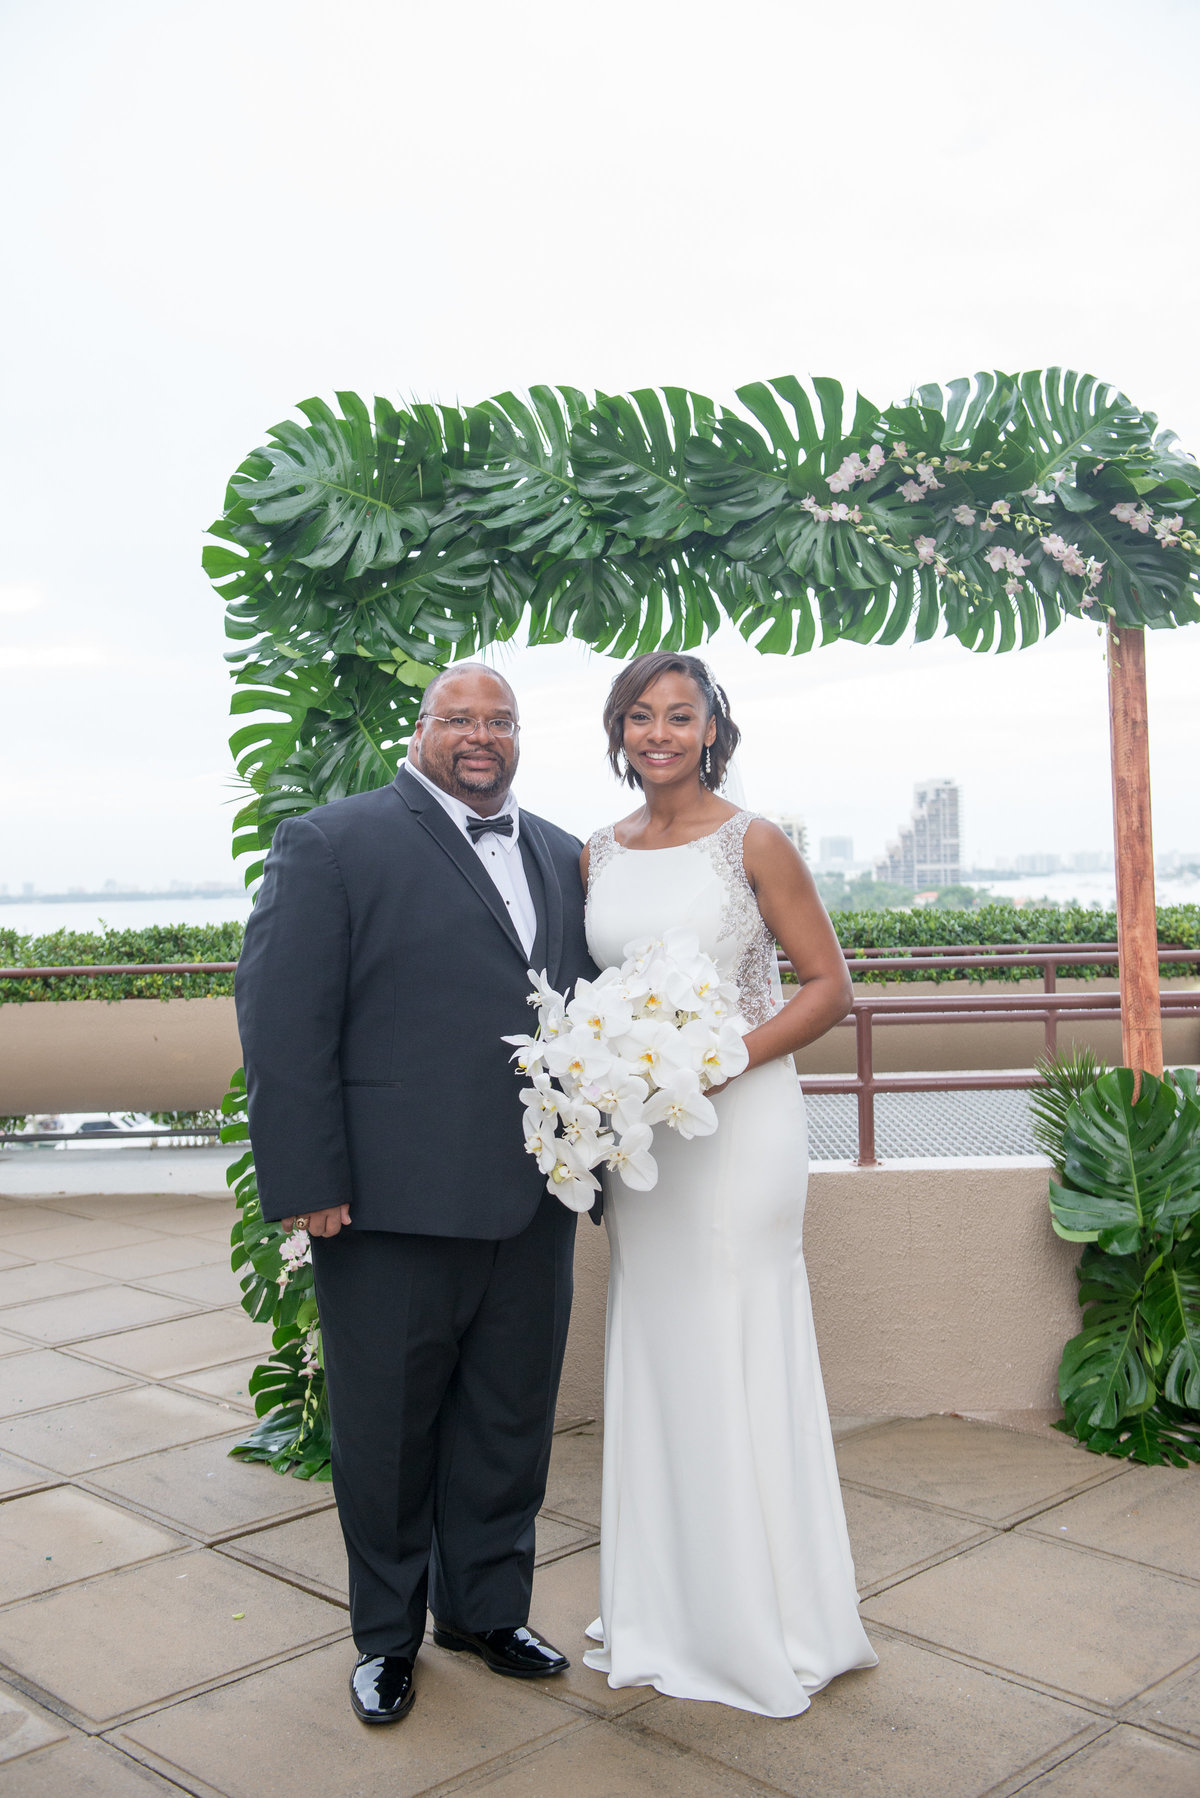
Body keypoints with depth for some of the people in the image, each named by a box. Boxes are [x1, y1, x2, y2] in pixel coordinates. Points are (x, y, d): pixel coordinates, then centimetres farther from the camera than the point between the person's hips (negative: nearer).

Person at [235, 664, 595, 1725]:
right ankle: (386, 1633, 34)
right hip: (392, 1204, -4)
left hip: (533, 1207, 5)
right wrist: (307, 1184, -15)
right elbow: (281, 1023, -10)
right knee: (388, 1431, 13)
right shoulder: (332, 845, -5)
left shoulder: (563, 859, 13)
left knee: (509, 1425, 17)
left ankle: (487, 1609, 39)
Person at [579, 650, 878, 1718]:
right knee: (652, 1362, 11)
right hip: (635, 1132, 5)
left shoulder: (753, 844, -7)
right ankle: (666, 1618, 27)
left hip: (738, 1120, -5)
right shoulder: (598, 855, 8)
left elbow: (829, 986, -7)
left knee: (740, 1364, 1)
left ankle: (771, 1628, 19)